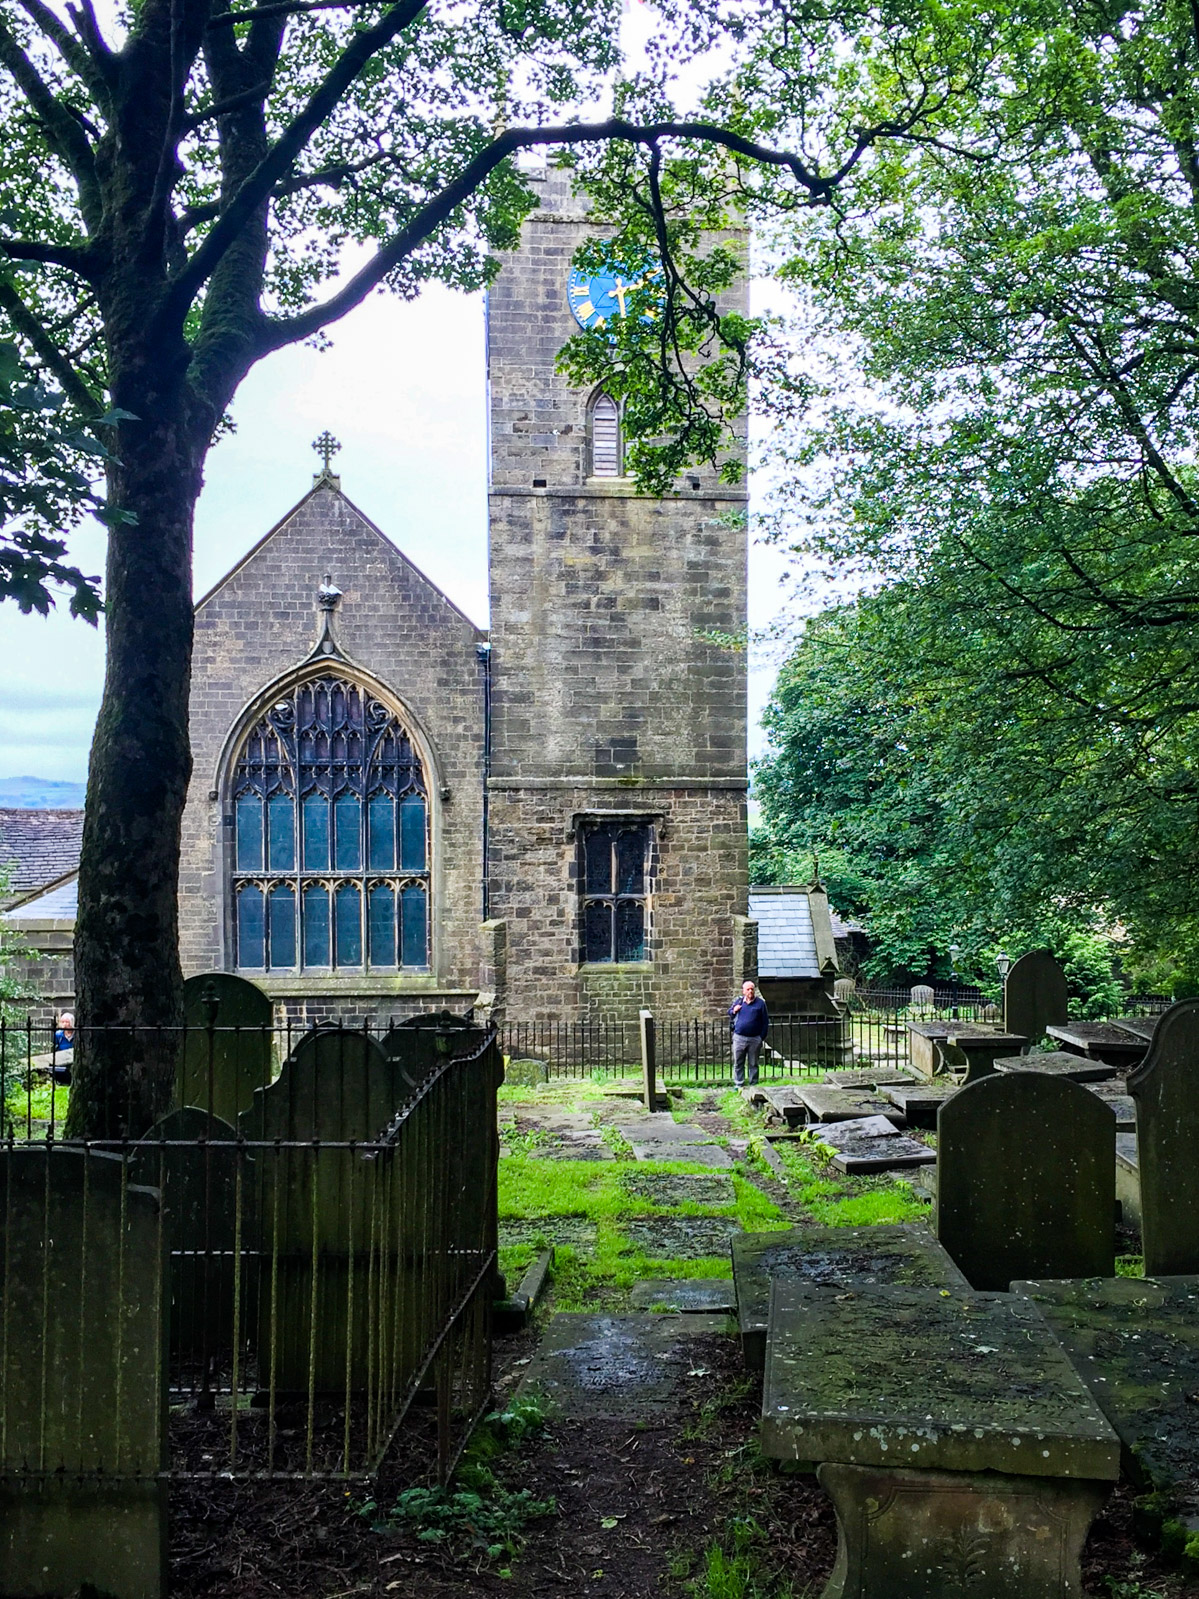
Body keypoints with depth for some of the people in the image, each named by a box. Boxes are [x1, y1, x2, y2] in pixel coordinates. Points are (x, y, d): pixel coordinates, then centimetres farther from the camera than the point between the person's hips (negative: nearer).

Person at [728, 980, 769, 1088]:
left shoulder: (760, 1003, 0)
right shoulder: (738, 1002, 7)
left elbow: (765, 1022, 2)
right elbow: (729, 1012, 21)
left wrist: (762, 1037, -3)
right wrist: (733, 1011, -4)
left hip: (754, 1039, -2)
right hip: (739, 1038, 2)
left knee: (753, 1064, 7)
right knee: (738, 1063, 5)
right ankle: (738, 1084, 13)